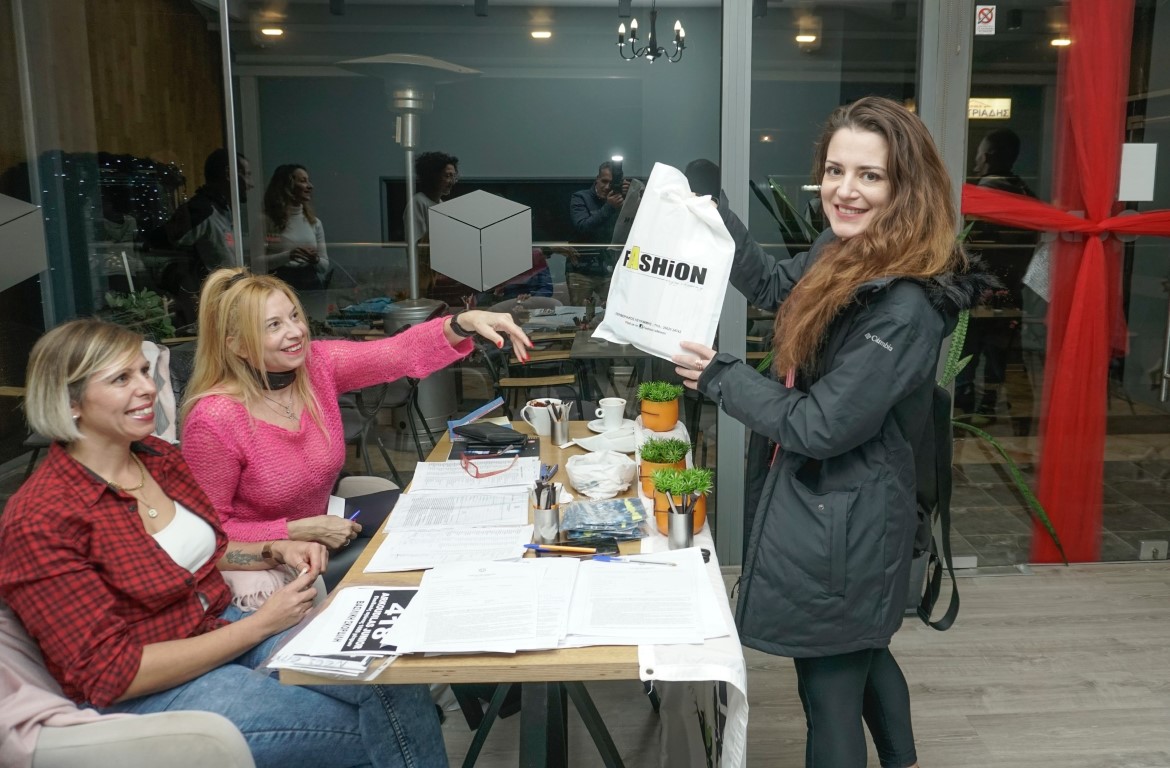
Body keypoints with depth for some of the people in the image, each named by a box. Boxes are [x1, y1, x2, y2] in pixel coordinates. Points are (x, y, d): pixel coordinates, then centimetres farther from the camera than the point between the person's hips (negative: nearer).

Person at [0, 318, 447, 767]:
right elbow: (111, 675, -20)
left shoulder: (157, 456, 2)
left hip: (221, 632, 6)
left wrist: (274, 552, -1)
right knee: (375, 729, -17)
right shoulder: (42, 519, -18)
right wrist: (260, 625, -21)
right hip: (143, 698, -6)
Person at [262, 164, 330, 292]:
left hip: (311, 284, 4)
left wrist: (316, 261, -8)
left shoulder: (314, 222, 12)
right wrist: (287, 256, -20)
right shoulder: (267, 221, -2)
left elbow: (325, 266, 14)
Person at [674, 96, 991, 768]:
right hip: (837, 500, 10)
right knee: (865, 655, 29)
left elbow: (818, 426, -25)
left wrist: (720, 377, -13)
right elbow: (774, 286, 19)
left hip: (842, 521, -9)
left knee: (830, 690, 10)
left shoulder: (906, 308, -28)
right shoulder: (842, 254, -1)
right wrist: (711, 211, 10)